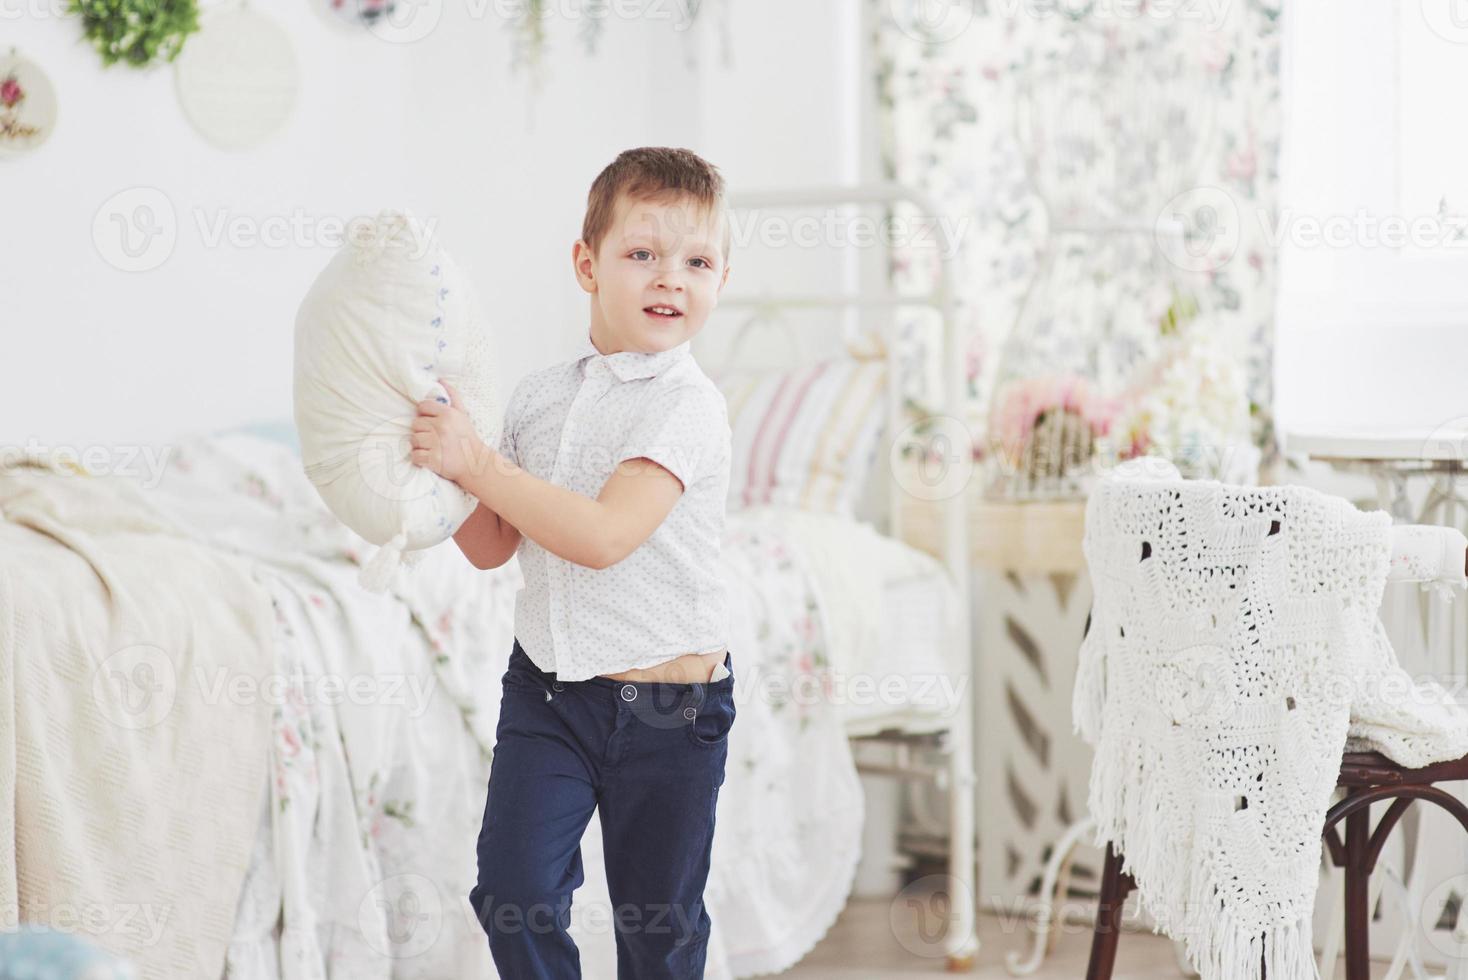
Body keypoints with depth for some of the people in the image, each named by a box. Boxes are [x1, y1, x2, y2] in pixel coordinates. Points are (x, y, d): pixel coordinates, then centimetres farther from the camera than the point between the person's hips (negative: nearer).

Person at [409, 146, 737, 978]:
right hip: (548, 686, 5)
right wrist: (440, 463, -5)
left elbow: (603, 535, -25)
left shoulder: (688, 403, -14)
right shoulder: (541, 395, 5)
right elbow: (494, 548, 10)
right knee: (514, 889, -4)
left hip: (666, 702, -4)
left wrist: (476, 461, -23)